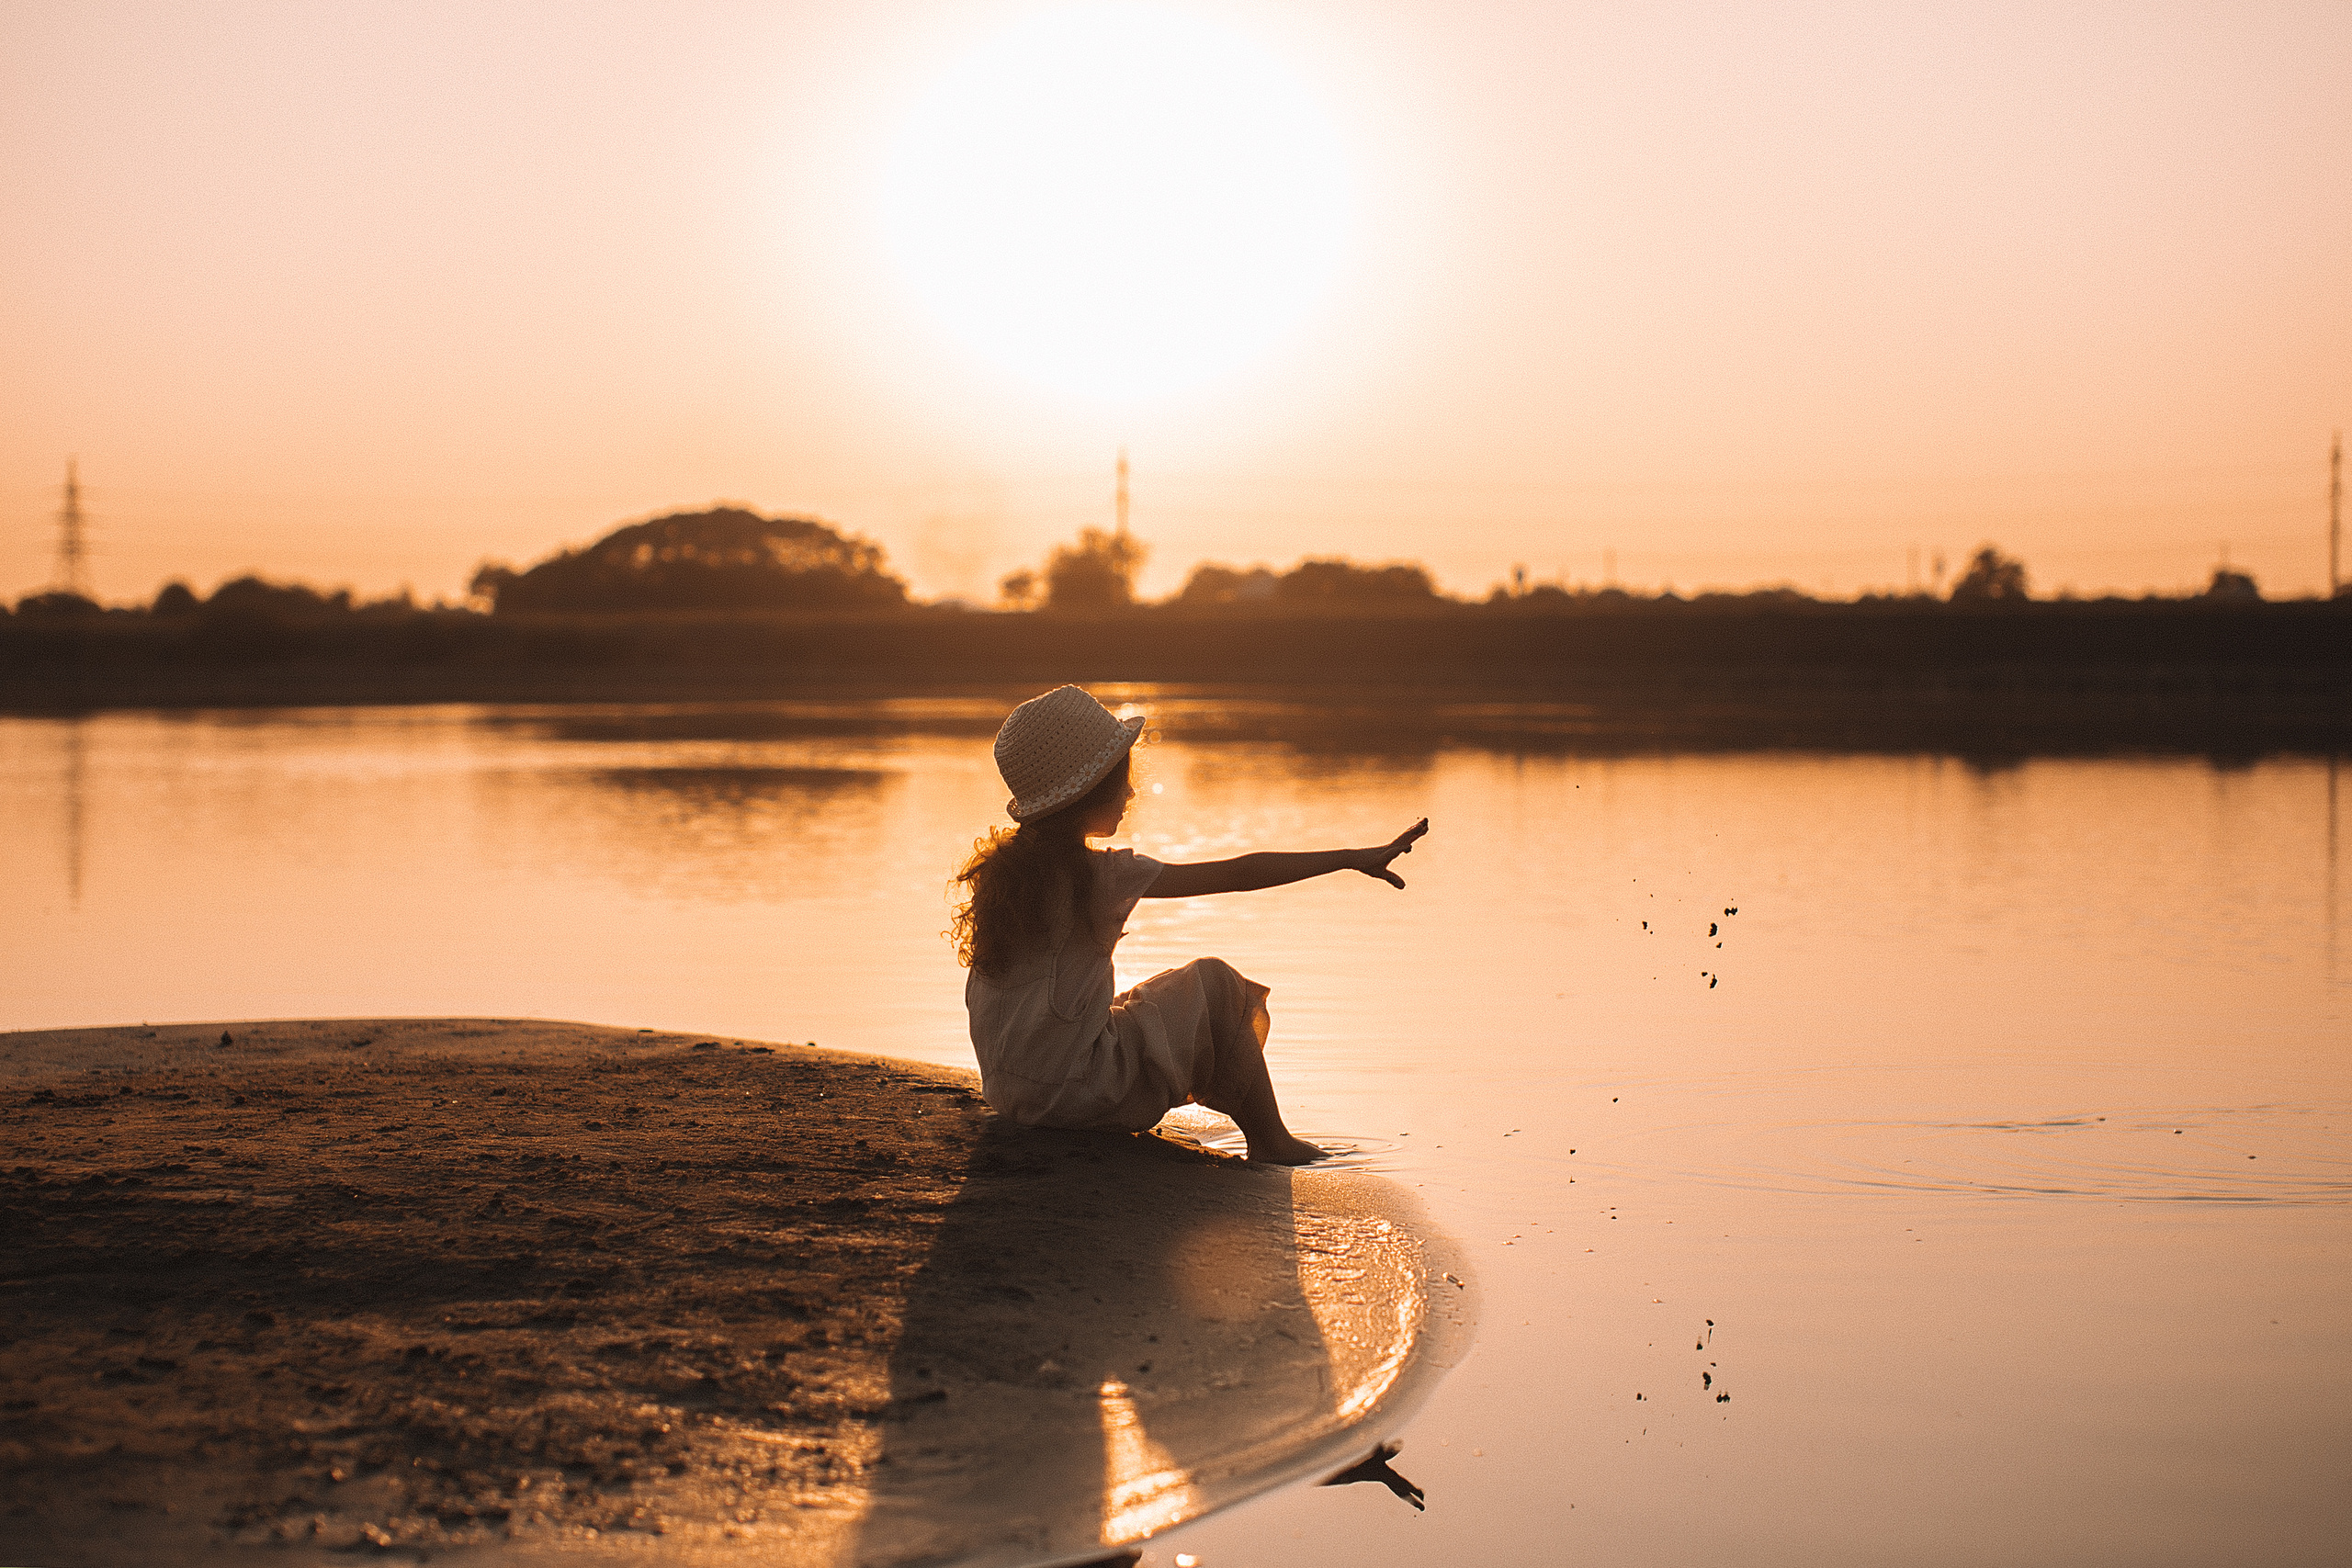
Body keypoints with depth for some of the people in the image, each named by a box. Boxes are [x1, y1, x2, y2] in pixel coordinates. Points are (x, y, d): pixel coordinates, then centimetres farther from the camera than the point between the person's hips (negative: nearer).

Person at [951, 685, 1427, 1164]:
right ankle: (1269, 1140, 16)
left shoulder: (1000, 867, 2)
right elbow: (1236, 875, -15)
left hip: (1005, 1089, 8)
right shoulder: (1101, 874, -18)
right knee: (1215, 982, 6)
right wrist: (1352, 858, -10)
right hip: (1075, 1094, -8)